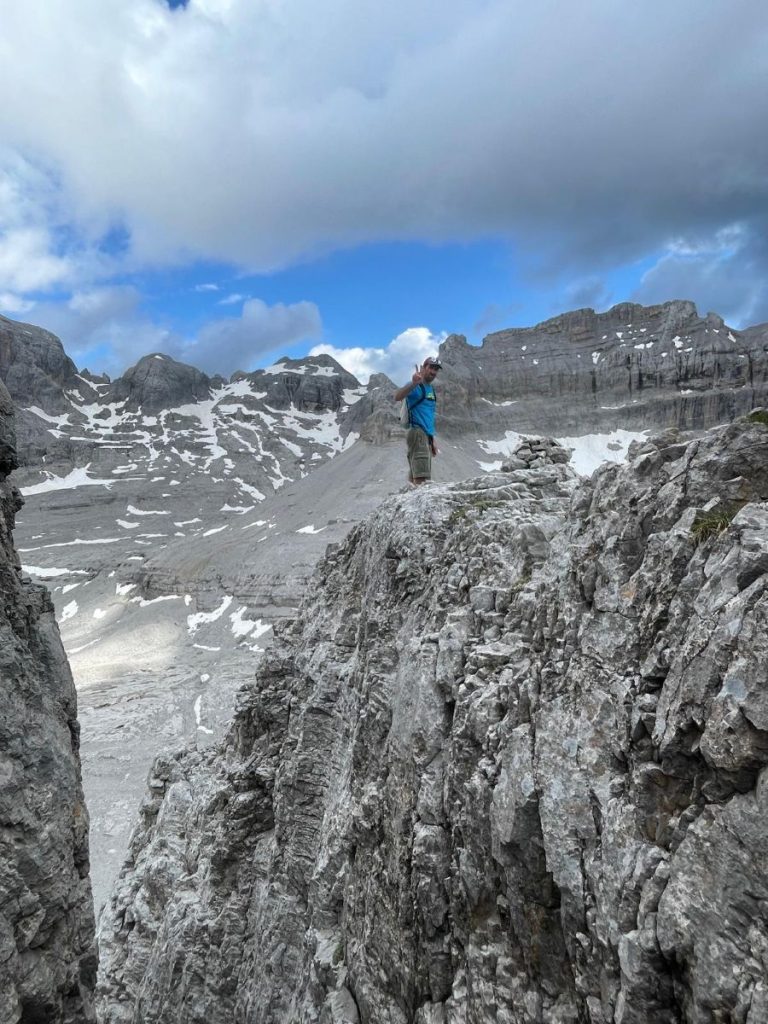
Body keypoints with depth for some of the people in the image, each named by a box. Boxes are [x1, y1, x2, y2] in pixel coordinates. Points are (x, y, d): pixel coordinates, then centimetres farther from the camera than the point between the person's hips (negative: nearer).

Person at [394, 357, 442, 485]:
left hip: (427, 436, 9)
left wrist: (432, 440, 24)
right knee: (421, 479, -20)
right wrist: (414, 384, -43)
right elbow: (397, 397, -27)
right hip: (417, 433, -9)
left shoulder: (431, 389, 21)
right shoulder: (415, 387, -7)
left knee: (414, 479, 10)